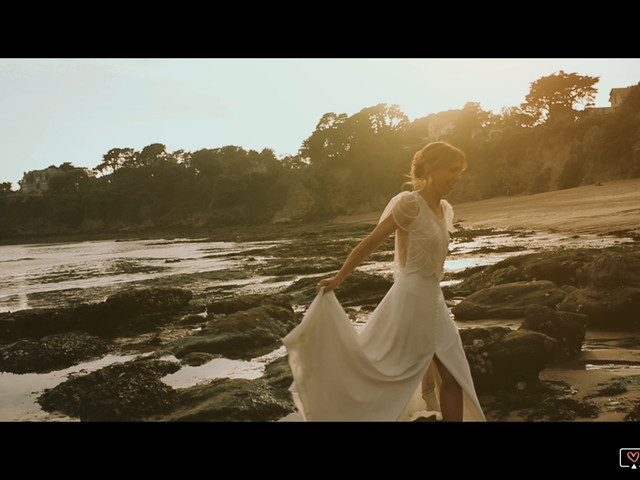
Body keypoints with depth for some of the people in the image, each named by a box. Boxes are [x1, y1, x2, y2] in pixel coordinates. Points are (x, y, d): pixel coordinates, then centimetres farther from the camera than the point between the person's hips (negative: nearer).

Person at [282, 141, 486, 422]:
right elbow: (369, 243, -11)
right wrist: (338, 279, -5)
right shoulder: (410, 203, -16)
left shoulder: (445, 209, 8)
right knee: (371, 363, 6)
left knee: (453, 377, 9)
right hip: (410, 300, -8)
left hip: (434, 303, 8)